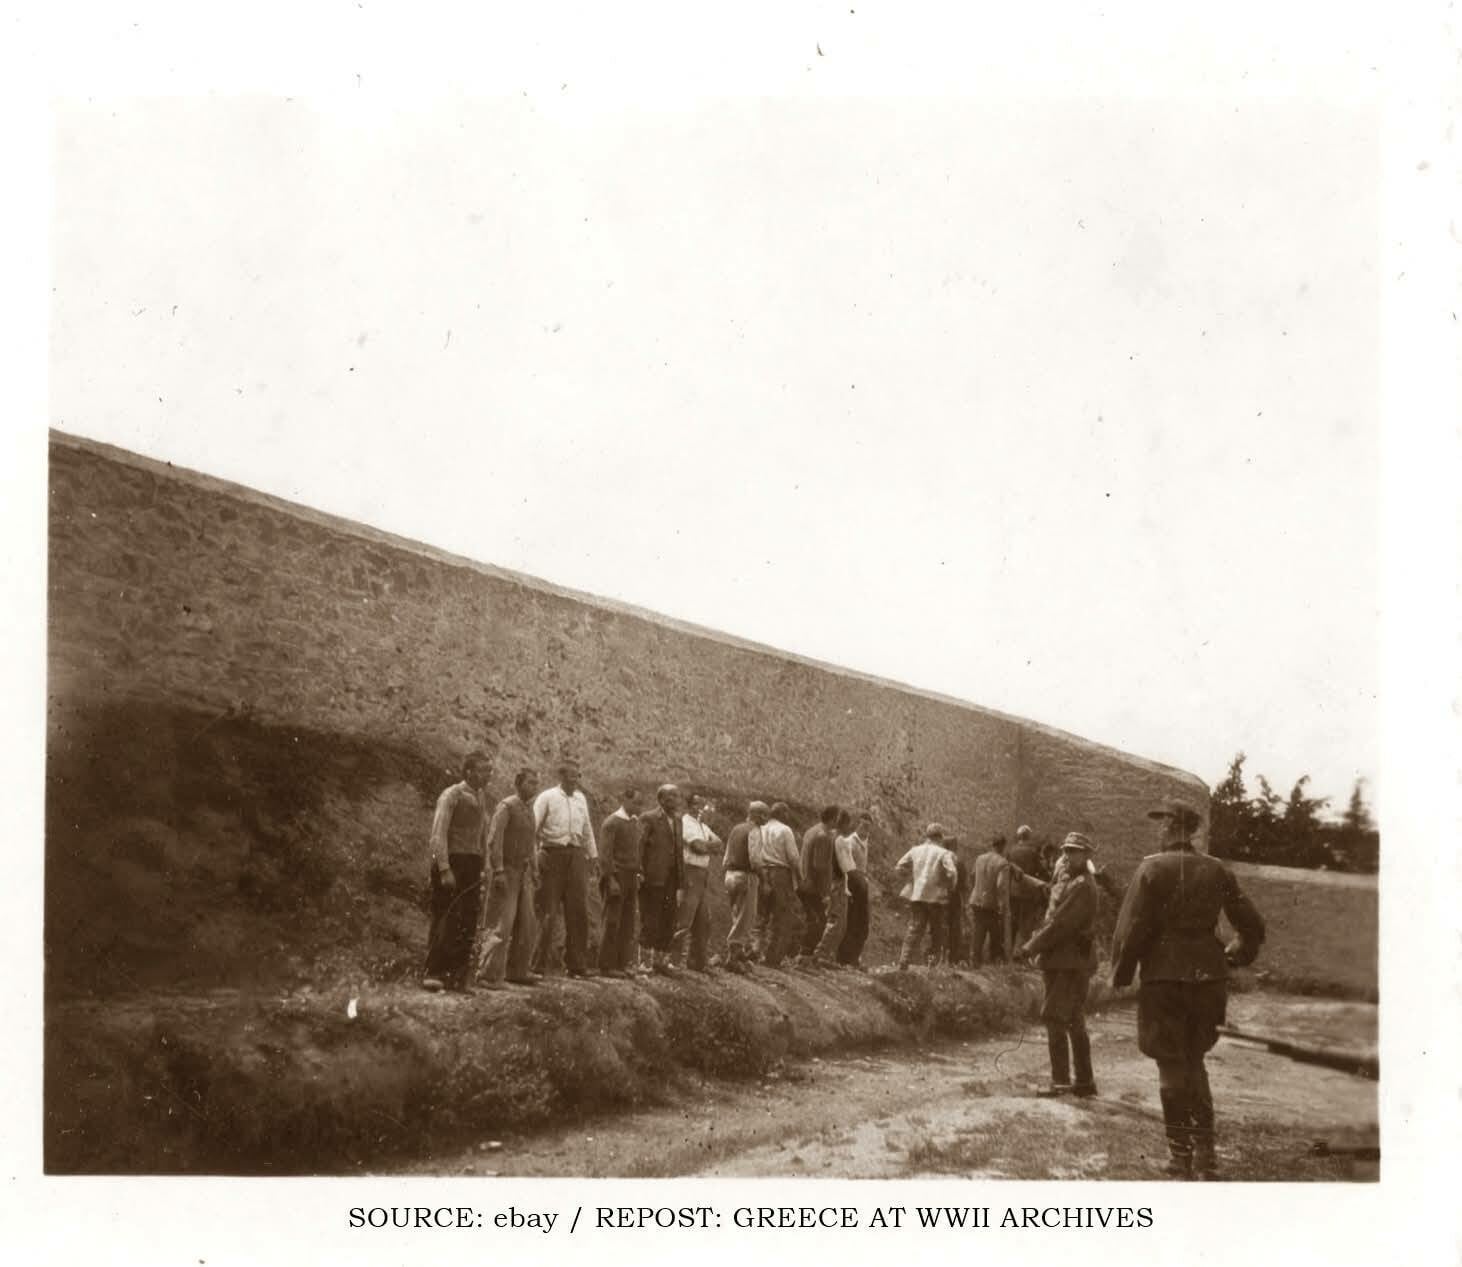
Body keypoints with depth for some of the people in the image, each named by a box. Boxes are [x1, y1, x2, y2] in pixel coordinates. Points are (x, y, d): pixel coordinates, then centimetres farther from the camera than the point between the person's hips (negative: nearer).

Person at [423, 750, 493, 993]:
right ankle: (432, 973, -2)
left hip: (472, 865, 7)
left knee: (467, 924, 5)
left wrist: (483, 871, 14)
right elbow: (438, 834, -12)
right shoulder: (451, 796, -6)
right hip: (452, 863, -7)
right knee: (445, 921, -7)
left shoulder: (480, 800, 16)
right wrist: (444, 869, -19)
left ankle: (458, 978, 11)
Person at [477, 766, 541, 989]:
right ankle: (490, 974, -8)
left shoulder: (529, 809, 16)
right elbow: (493, 840, -17)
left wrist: (534, 872, 18)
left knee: (527, 925, 9)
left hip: (524, 873, 8)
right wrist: (499, 872, -22)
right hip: (507, 872, -8)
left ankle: (517, 971, 18)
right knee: (502, 925, -10)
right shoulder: (506, 807, -10)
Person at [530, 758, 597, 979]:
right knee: (548, 912, -3)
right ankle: (536, 966, 2)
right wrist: (533, 855, -12)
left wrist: (593, 853, 20)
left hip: (576, 856, 5)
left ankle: (576, 965, 13)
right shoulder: (547, 797, -2)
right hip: (553, 855, -5)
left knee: (578, 911, 4)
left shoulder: (581, 798, 14)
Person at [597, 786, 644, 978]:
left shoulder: (636, 823, 15)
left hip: (632, 878, 7)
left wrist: (639, 874, 10)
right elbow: (605, 854, -11)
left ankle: (622, 964, 8)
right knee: (612, 923, -4)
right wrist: (610, 879, -16)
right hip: (616, 876, -7)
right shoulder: (611, 823, -7)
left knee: (628, 924, 4)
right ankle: (606, 966, 0)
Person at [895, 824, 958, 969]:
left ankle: (903, 961, -5)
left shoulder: (915, 850, 6)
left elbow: (899, 867, 5)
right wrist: (950, 888, -2)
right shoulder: (944, 853, -7)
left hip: (916, 895, 3)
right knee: (937, 931, 11)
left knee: (914, 929, 6)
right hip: (936, 897, -3)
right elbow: (951, 873, -19)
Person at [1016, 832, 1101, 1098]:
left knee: (1054, 1018, -11)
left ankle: (1061, 1081, -8)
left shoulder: (1082, 886, -16)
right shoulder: (1065, 879, 14)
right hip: (1061, 962, 10)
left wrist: (1030, 948, -17)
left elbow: (1060, 924, -21)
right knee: (1074, 1023, 14)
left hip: (1071, 964, -10)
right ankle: (1084, 1082, 22)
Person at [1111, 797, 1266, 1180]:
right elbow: (1252, 925, 8)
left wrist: (1120, 974, -1)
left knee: (1172, 1068, 5)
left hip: (1164, 979, -5)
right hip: (1208, 977, 5)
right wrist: (1234, 958, 24)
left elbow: (1131, 928, -13)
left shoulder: (1152, 869, -10)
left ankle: (1181, 1161, 8)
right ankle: (1206, 1155, 19)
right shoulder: (1216, 871, 4)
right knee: (1195, 1063, 19)